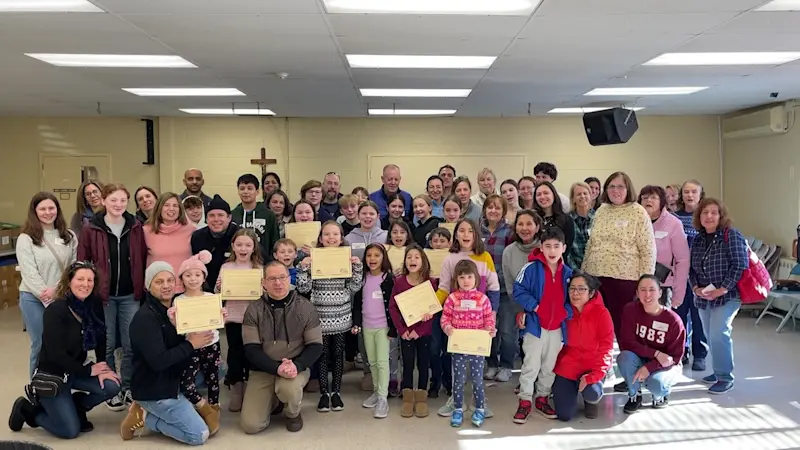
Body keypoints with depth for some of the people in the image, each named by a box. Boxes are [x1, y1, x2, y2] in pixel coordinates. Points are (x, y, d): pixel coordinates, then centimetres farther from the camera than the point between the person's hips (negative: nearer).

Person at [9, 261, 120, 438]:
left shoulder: (93, 307, -4)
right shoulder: (55, 311, -23)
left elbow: (100, 340, 1)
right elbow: (55, 354, -25)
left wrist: (102, 369, -14)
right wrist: (89, 370, -18)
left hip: (76, 371, 6)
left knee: (112, 386, -17)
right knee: (70, 431, -4)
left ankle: (74, 407, 11)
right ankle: (28, 409, 19)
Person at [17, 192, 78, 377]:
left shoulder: (69, 237, 6)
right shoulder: (26, 239, -5)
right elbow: (29, 273, -10)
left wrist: (56, 290, -13)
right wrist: (47, 297, -15)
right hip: (34, 299, -3)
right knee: (41, 346, 5)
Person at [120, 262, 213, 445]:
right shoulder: (145, 318, -19)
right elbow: (158, 361, -27)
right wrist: (191, 344, -20)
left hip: (172, 380, 8)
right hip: (154, 390, -8)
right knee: (199, 435, -10)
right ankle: (143, 417, 3)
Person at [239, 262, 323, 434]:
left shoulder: (305, 307, -5)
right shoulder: (254, 310, -4)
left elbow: (315, 345, -4)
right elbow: (251, 349, -8)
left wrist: (296, 366, -24)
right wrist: (277, 368, -24)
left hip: (296, 368, -1)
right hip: (263, 370, 1)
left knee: (288, 388, -36)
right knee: (250, 425, -11)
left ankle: (293, 413, 2)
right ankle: (272, 400, 24)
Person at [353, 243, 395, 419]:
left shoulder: (389, 278, -8)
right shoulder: (362, 277, 5)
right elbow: (357, 302, 9)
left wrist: (393, 328, -12)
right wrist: (356, 322, 0)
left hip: (383, 326, -5)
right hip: (366, 326, 5)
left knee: (382, 361, -6)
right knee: (372, 361, 12)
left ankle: (383, 398, -4)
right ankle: (376, 392, 24)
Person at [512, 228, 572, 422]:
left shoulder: (567, 272, 5)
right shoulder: (531, 268, -12)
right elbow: (518, 291, -13)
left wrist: (567, 311, -3)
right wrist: (533, 306, -22)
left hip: (557, 327, 5)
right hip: (535, 325, -5)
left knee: (550, 367, 16)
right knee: (531, 365, -1)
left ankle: (543, 399, 31)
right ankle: (525, 401, 11)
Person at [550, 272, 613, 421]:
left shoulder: (601, 313, -10)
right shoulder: (564, 310, -3)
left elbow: (606, 347, -12)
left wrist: (594, 375, -22)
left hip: (591, 367, -1)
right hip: (567, 366, 2)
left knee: (592, 394, -32)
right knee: (564, 415, -9)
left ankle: (590, 400, 9)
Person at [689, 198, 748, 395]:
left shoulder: (732, 235, -9)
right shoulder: (698, 240, 9)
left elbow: (740, 264, -15)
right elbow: (692, 268, 11)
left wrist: (722, 290, -18)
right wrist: (696, 288, -5)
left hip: (727, 295, -6)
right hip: (703, 297, 6)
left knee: (719, 333, -13)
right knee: (711, 336, 12)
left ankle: (725, 377, 0)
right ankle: (719, 371, 27)